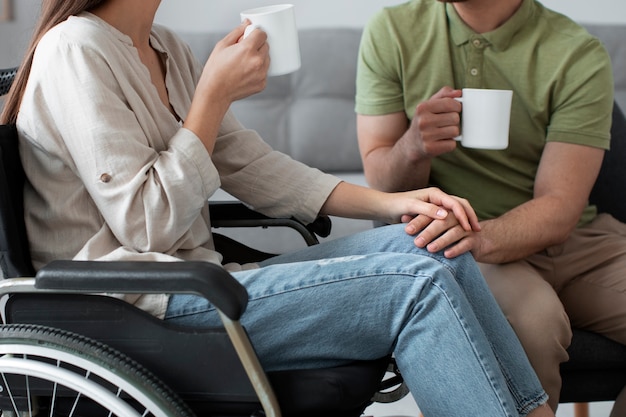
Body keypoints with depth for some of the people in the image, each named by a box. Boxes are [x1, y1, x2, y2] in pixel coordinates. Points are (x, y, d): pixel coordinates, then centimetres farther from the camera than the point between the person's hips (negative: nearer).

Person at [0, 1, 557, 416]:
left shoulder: (164, 49, 14)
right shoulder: (76, 51, -13)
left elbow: (251, 165, 14)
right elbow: (144, 225, -19)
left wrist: (387, 203, 4)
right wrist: (215, 93, -14)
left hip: (195, 280, 9)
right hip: (137, 311, -9)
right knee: (417, 284, -19)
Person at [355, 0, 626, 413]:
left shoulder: (579, 55, -8)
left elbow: (559, 209, -14)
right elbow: (380, 183, 1)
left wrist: (481, 237, -35)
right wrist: (413, 148, -23)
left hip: (575, 239, 2)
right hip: (455, 242, -2)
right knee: (529, 321, -34)